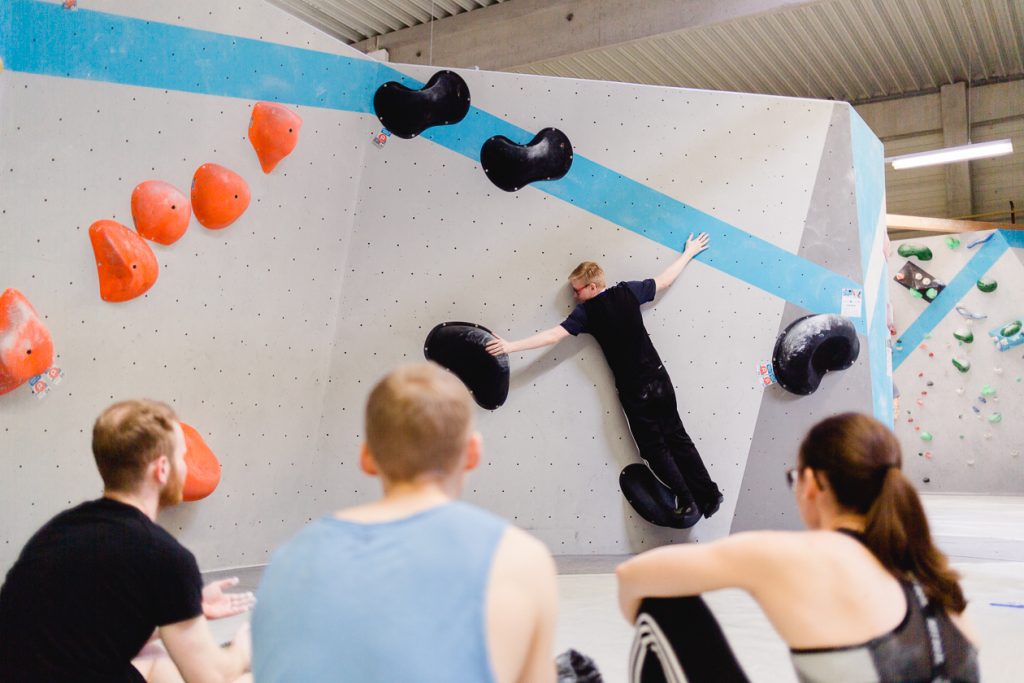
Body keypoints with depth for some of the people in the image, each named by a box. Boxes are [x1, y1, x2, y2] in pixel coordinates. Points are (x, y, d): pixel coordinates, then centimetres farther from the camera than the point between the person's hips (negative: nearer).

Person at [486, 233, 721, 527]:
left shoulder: (586, 311, -10)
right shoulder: (628, 291, 1)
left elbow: (554, 335, -18)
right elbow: (664, 280, 14)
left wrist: (511, 346, -20)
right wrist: (689, 252, 28)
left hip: (633, 389, -4)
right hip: (658, 377, 5)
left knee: (654, 447, 7)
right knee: (677, 436, 14)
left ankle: (687, 504, 6)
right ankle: (709, 495, 17)